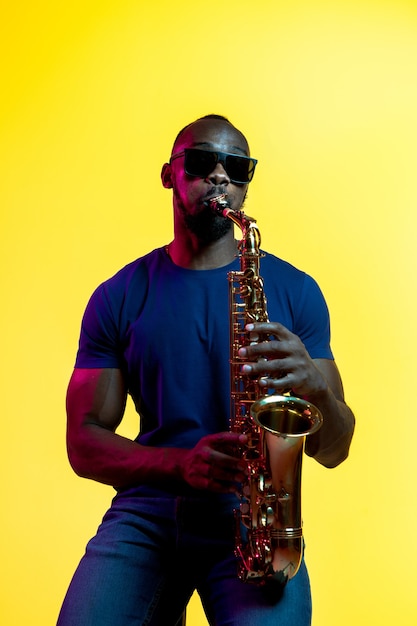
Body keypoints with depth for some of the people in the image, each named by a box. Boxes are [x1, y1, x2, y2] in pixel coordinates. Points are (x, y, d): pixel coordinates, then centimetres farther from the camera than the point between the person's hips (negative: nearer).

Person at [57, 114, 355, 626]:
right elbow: (84, 444, 2)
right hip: (145, 512, 1)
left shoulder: (295, 290, 5)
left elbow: (333, 450, 5)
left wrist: (316, 386, -17)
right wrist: (184, 463, -16)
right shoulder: (118, 297, 5)